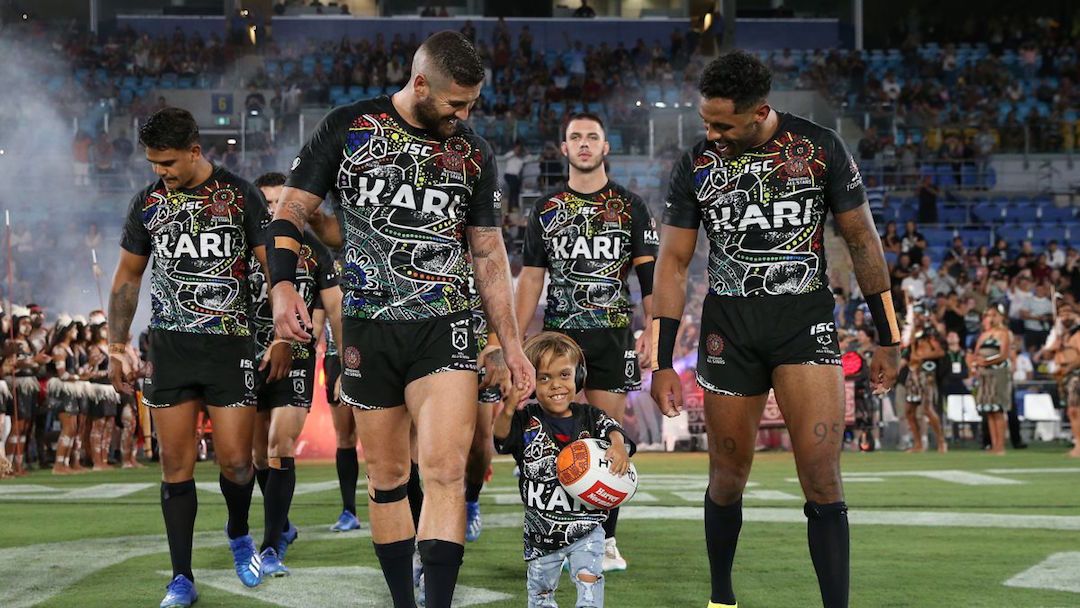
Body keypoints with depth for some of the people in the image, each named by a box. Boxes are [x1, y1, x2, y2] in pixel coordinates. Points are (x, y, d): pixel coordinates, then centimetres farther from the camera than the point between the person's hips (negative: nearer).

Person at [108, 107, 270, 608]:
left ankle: (238, 534, 27)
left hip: (230, 344, -2)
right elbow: (128, 276, 16)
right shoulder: (148, 202, 7)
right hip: (169, 345, 2)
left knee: (235, 461, -4)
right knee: (176, 465, 0)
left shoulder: (240, 196, -1)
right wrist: (117, 347, 11)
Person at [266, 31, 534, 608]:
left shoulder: (475, 153, 7)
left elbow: (489, 253, 13)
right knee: (387, 479, 6)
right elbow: (291, 211, 2)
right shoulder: (348, 127, 0)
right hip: (367, 328, 0)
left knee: (445, 471, -16)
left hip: (444, 328, 0)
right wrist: (282, 284, -15)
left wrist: (511, 344, 11)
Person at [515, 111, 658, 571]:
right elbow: (531, 278, 11)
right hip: (558, 334, 1)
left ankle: (605, 541, 4)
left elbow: (649, 272, 1)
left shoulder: (629, 206, 6)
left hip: (612, 335, -1)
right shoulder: (546, 209, 11)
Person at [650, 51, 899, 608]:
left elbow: (861, 239, 4)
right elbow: (673, 262, 3)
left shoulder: (820, 148, -4)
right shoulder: (695, 165, -1)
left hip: (806, 319, -2)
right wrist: (661, 362, -1)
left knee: (822, 478, -13)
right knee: (728, 477, 8)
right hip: (728, 325, 2)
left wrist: (888, 339, 4)